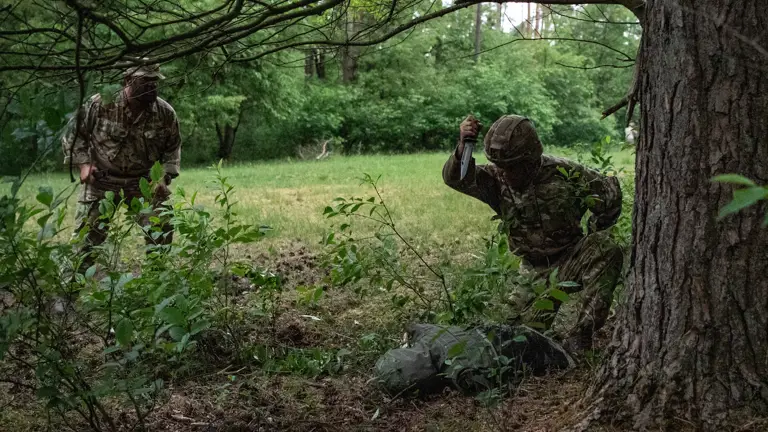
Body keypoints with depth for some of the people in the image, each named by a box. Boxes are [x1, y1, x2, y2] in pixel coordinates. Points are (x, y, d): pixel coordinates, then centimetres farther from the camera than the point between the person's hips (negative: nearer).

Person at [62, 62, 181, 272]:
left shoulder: (165, 113, -7)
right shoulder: (99, 105, -14)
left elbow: (173, 147, 9)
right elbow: (74, 134, 0)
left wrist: (165, 176, -3)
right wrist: (83, 163, -11)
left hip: (145, 182, 2)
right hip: (101, 180, -2)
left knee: (162, 231, -1)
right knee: (87, 232, -1)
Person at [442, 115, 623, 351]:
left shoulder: (562, 172, -12)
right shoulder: (496, 180, -6)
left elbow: (609, 192, 0)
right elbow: (456, 179, -24)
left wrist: (592, 239, 4)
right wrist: (463, 148, -42)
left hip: (570, 260, -1)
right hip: (536, 272, 2)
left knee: (607, 250, -32)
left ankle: (580, 336, -29)